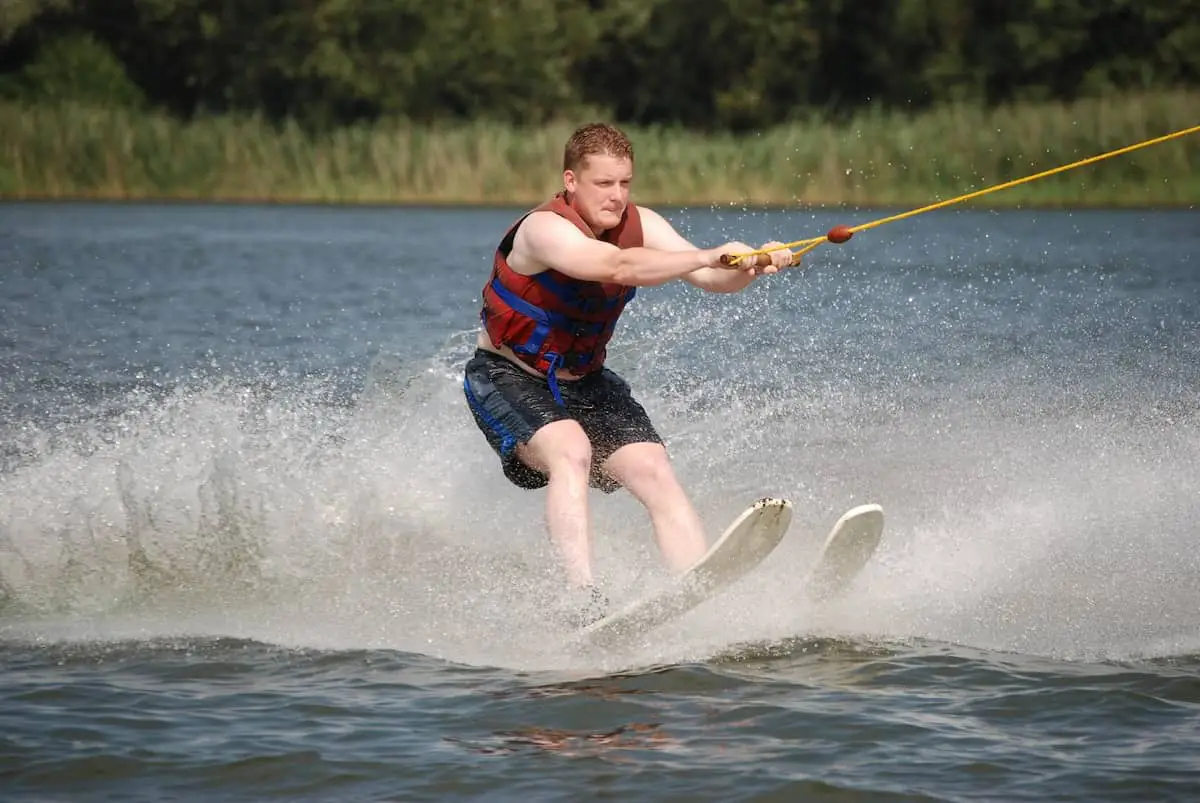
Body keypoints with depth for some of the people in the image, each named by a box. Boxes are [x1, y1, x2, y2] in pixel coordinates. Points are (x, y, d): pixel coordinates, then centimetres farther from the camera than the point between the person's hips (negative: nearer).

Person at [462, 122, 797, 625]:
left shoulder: (639, 225, -6)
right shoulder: (544, 230, -26)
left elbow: (710, 279, -15)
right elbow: (618, 267, -43)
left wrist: (751, 267, -37)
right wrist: (707, 256, -52)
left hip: (583, 383, 6)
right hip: (506, 378, -6)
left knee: (655, 473, -13)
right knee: (570, 450, -33)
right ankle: (586, 601, -40)